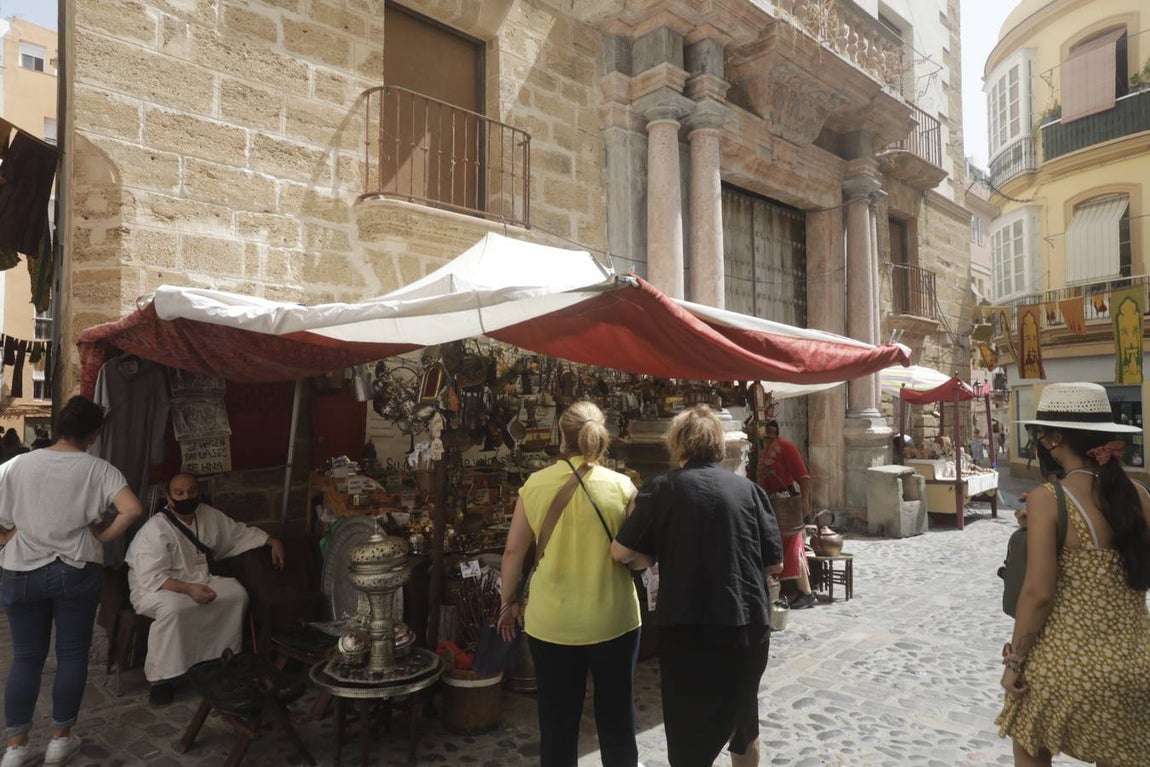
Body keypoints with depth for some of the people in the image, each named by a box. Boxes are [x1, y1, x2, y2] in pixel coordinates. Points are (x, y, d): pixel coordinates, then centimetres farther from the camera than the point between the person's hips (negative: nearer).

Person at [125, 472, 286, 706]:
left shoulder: (210, 516, 0)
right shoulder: (156, 529, -20)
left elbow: (241, 533, 12)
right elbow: (151, 577, -26)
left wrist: (273, 542, 0)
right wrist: (188, 589, -36)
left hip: (197, 581, 6)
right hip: (154, 587, -6)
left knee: (237, 593, -15)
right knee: (172, 607, -37)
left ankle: (224, 659, -3)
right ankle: (163, 677, -22)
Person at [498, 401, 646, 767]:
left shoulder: (534, 484, -6)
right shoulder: (622, 486, -9)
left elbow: (513, 552, -1)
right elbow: (640, 560, -5)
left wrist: (509, 602, 13)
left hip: (550, 620, 1)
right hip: (612, 619, 0)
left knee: (557, 719, 16)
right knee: (616, 714, 18)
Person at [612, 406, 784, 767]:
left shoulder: (661, 488, -5)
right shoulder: (749, 489, 1)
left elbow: (621, 552, -6)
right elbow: (774, 563, 3)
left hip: (688, 629, -3)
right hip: (749, 623, 3)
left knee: (690, 737, 10)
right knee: (742, 717, 27)